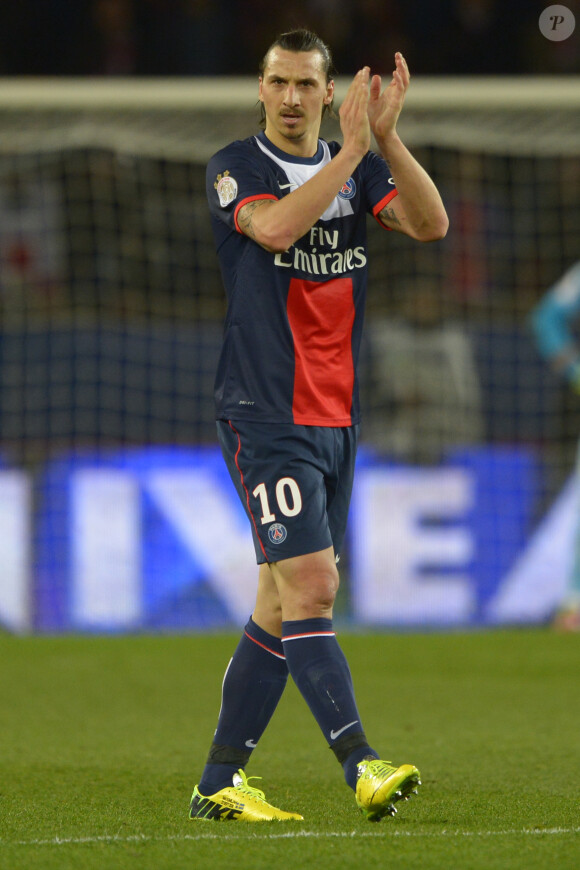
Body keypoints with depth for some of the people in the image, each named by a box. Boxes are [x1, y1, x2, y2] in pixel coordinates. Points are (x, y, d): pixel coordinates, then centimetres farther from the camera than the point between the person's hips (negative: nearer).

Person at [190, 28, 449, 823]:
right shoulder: (235, 168, -3)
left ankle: (220, 783, 14)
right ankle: (361, 766, -23)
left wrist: (387, 137, -17)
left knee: (282, 605, 7)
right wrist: (352, 151, -24)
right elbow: (275, 226, -25)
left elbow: (430, 223, -6)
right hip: (264, 419, -6)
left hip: (336, 421, 6)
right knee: (309, 586, -16)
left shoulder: (356, 169, 11)